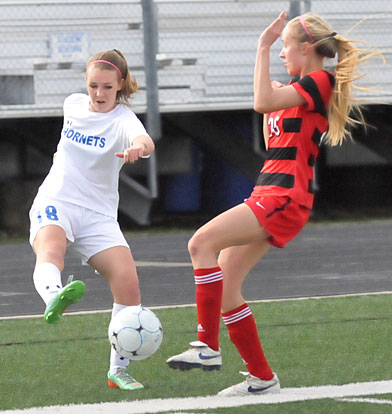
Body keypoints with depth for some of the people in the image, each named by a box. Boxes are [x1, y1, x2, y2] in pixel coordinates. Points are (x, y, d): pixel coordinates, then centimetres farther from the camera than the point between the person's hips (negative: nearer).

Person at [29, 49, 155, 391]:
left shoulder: (122, 119, -10)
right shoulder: (73, 104, 6)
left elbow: (144, 140, -37)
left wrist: (138, 147, -57)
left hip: (98, 215, -1)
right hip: (55, 201, 1)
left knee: (127, 282, -18)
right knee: (50, 248, -35)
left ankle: (119, 370, 0)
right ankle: (54, 298, -71)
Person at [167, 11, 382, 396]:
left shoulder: (321, 81, -8)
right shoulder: (303, 89, 23)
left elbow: (263, 102, -22)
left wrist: (264, 47, -17)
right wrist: (271, 101, 21)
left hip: (284, 198, -10)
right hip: (268, 192, 10)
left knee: (201, 244, -23)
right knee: (225, 288, 4)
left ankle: (207, 346, -24)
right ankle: (262, 378, 8)